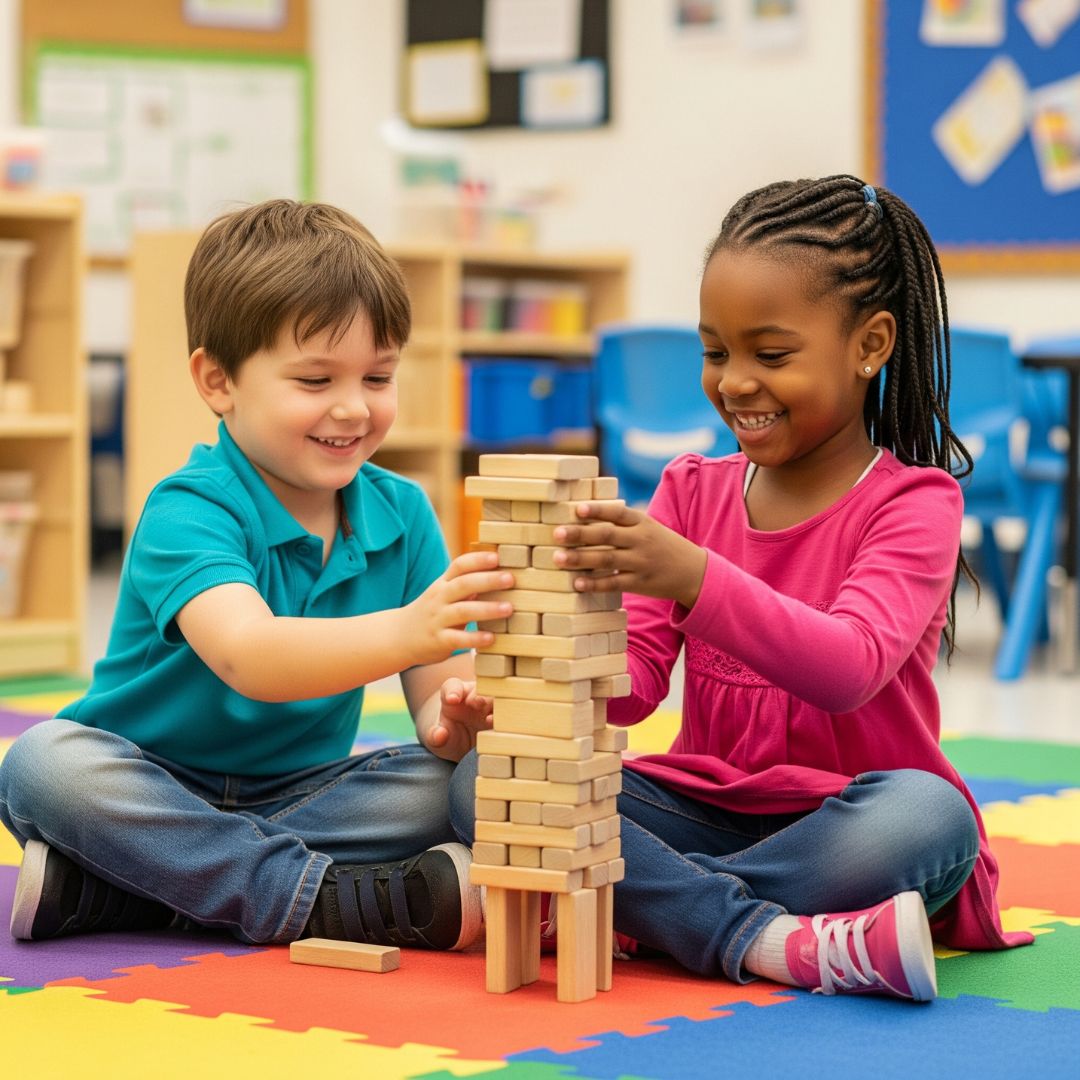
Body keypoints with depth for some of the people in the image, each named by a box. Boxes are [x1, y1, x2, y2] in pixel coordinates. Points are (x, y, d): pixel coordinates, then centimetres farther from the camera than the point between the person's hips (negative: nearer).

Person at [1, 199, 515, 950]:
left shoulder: (402, 513, -2)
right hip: (150, 790, -4)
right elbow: (249, 657, -38)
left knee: (451, 783, -21)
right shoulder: (189, 513, -19)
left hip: (296, 794, 4)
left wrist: (456, 717, -31)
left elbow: (435, 693, -5)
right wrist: (404, 633, -55)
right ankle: (332, 901, -33)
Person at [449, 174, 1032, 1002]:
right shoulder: (693, 491, 10)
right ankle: (772, 940, -32)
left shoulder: (914, 502, -6)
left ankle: (610, 907, -26)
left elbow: (851, 668, -25)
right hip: (700, 806, 4)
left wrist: (692, 577, -39)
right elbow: (636, 682, 1)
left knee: (925, 813, -38)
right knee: (481, 780, -19)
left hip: (834, 827, -4)